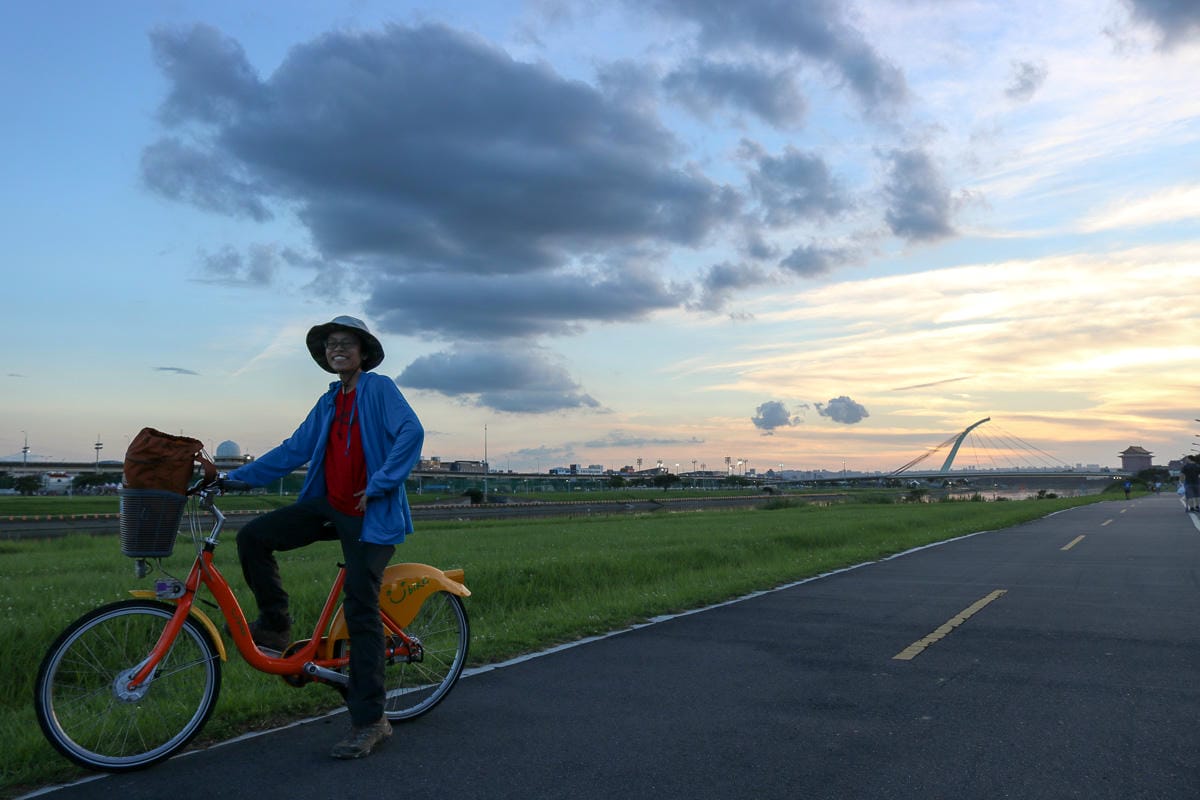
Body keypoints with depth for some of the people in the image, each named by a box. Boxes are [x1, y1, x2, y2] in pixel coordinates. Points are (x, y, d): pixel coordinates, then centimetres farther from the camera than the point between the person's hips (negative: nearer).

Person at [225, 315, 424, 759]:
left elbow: (411, 432, -19)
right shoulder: (329, 402, 15)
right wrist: (236, 476, 11)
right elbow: (293, 451, 15)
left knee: (361, 611, -7)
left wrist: (379, 485, -21)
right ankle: (275, 624, 13)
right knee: (253, 536, -7)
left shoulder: (379, 388, -5)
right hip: (328, 506, 7)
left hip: (369, 514, -7)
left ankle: (369, 721, 1)